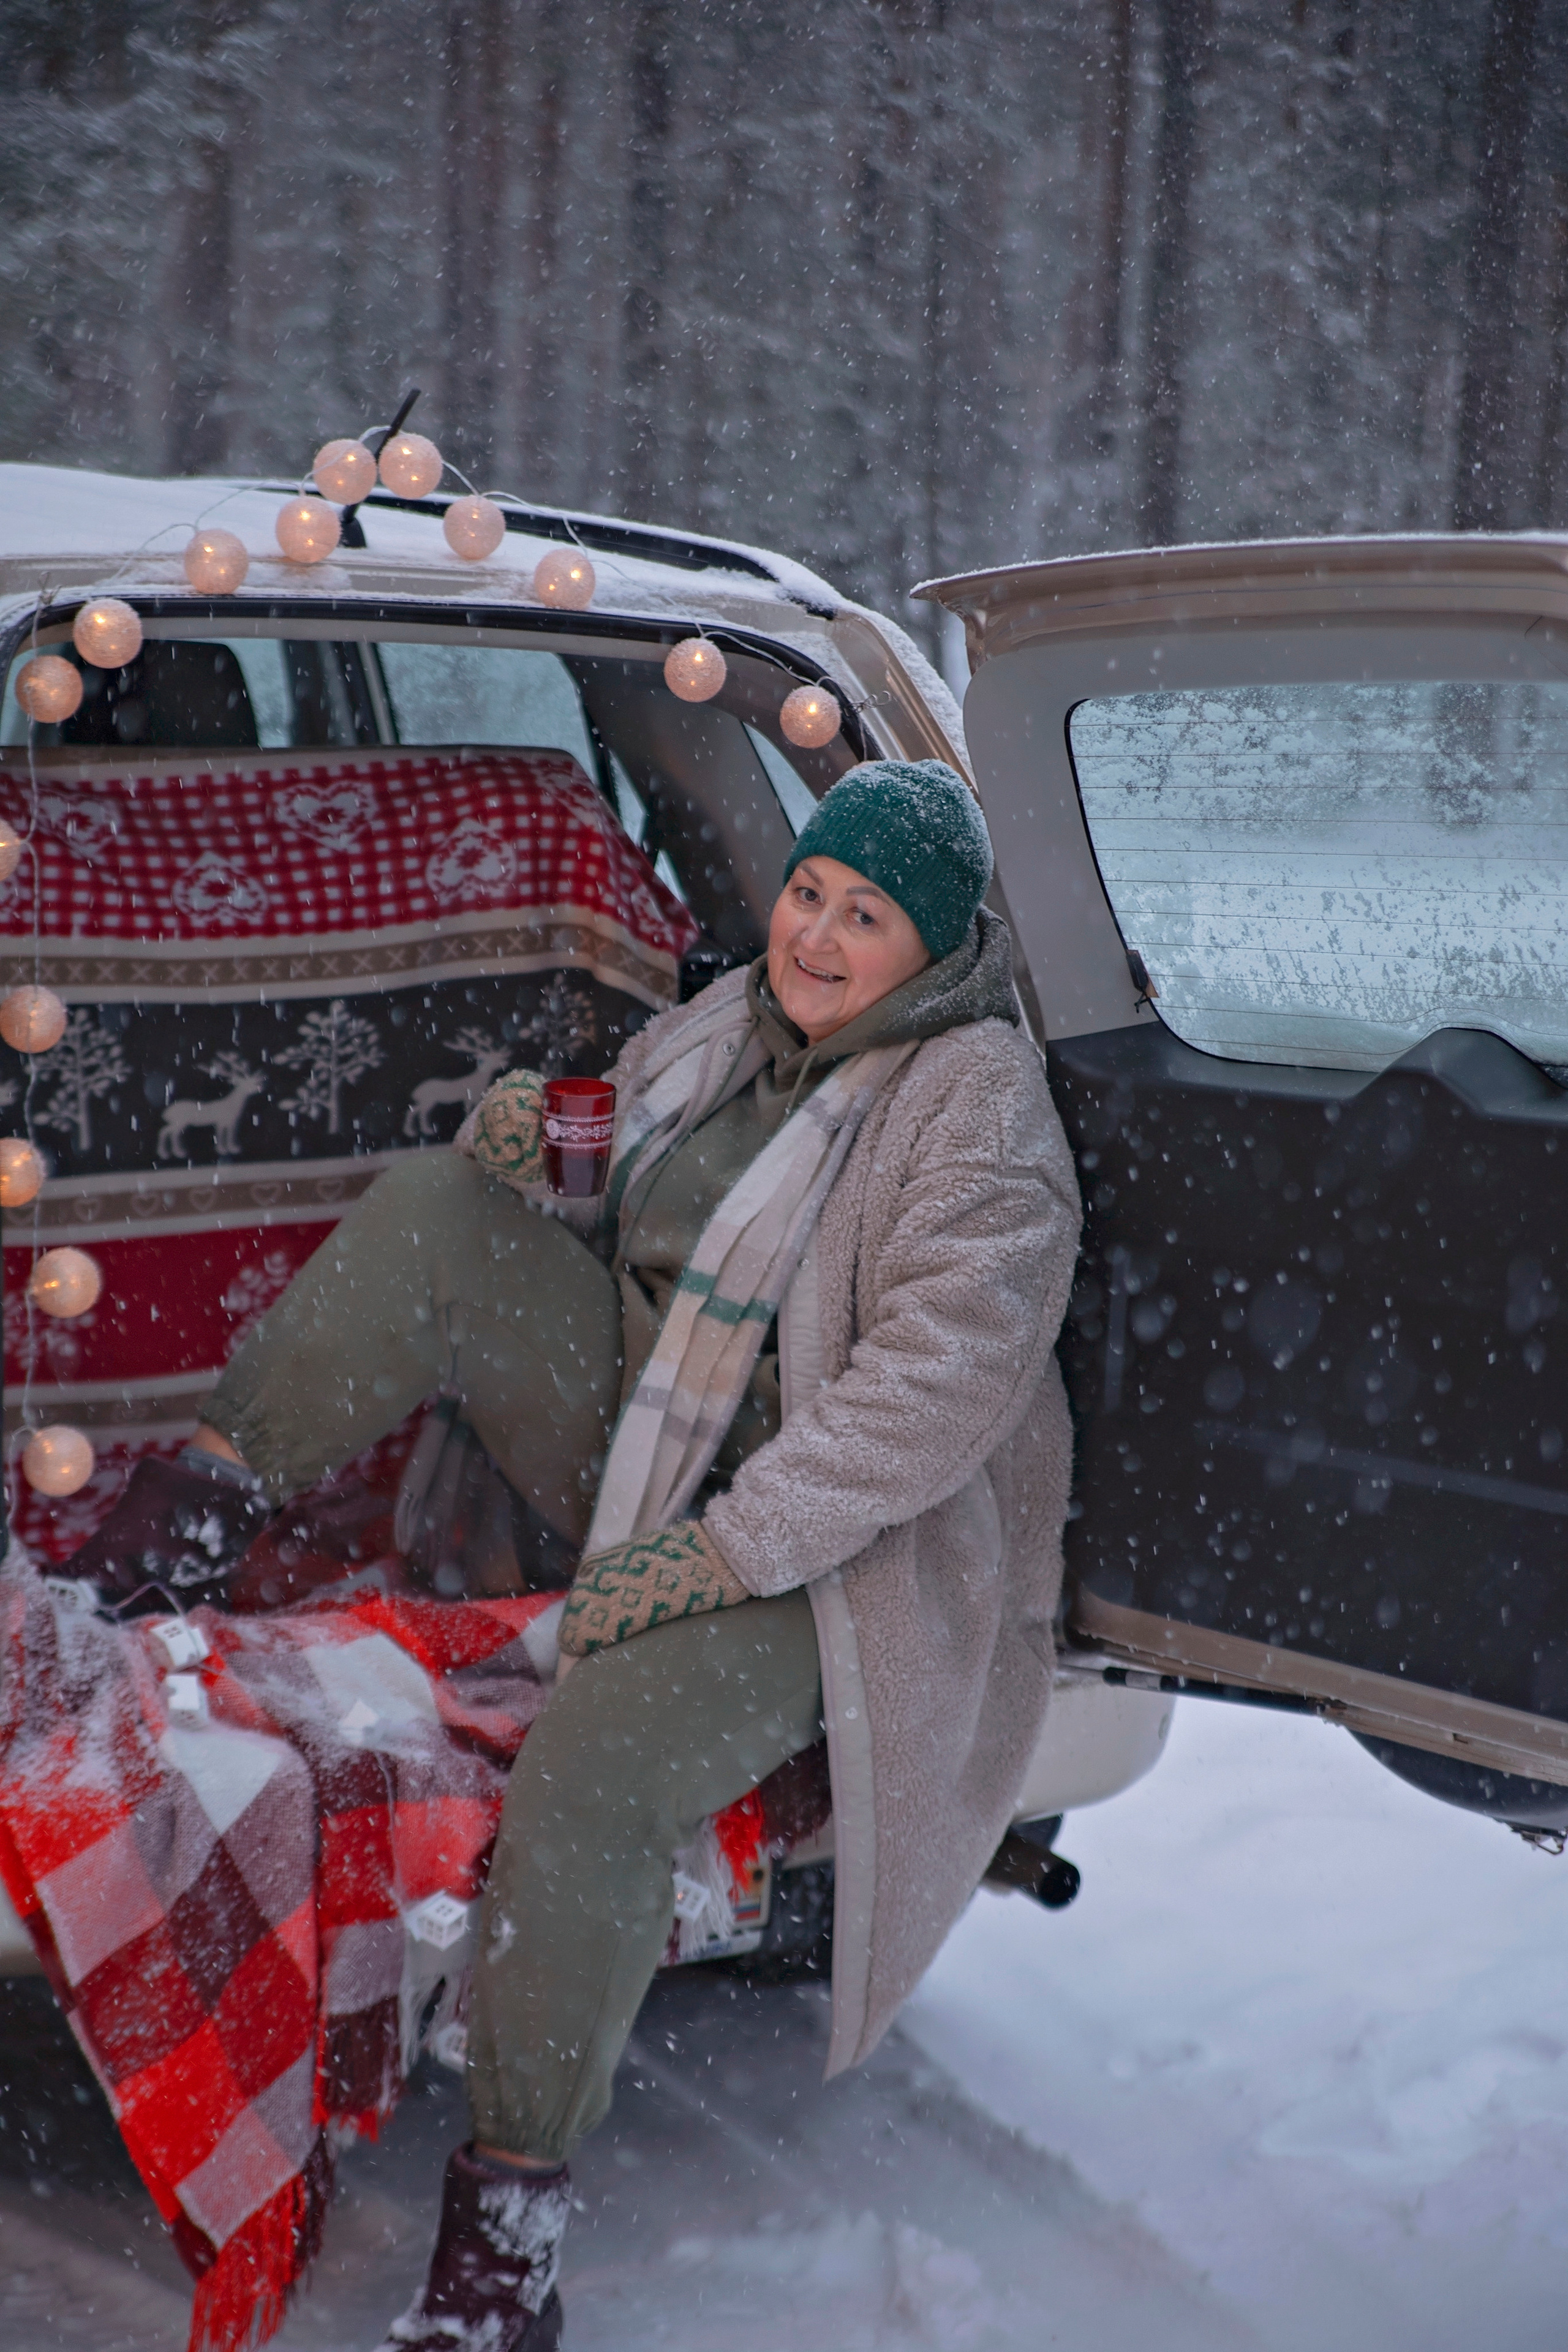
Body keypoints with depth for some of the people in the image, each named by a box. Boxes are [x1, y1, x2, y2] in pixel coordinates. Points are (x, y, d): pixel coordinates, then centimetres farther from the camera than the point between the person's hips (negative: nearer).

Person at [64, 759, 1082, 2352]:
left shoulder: (980, 1102, -13)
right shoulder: (715, 1035, 9)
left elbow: (937, 1386, -22)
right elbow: (627, 1258, 20)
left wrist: (719, 1549, -27)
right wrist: (521, 1193, -5)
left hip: (832, 1543, -7)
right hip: (630, 1437, 7)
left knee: (589, 1773, -32)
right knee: (431, 1213, -11)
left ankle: (509, 2220, -18)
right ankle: (187, 1518, -7)